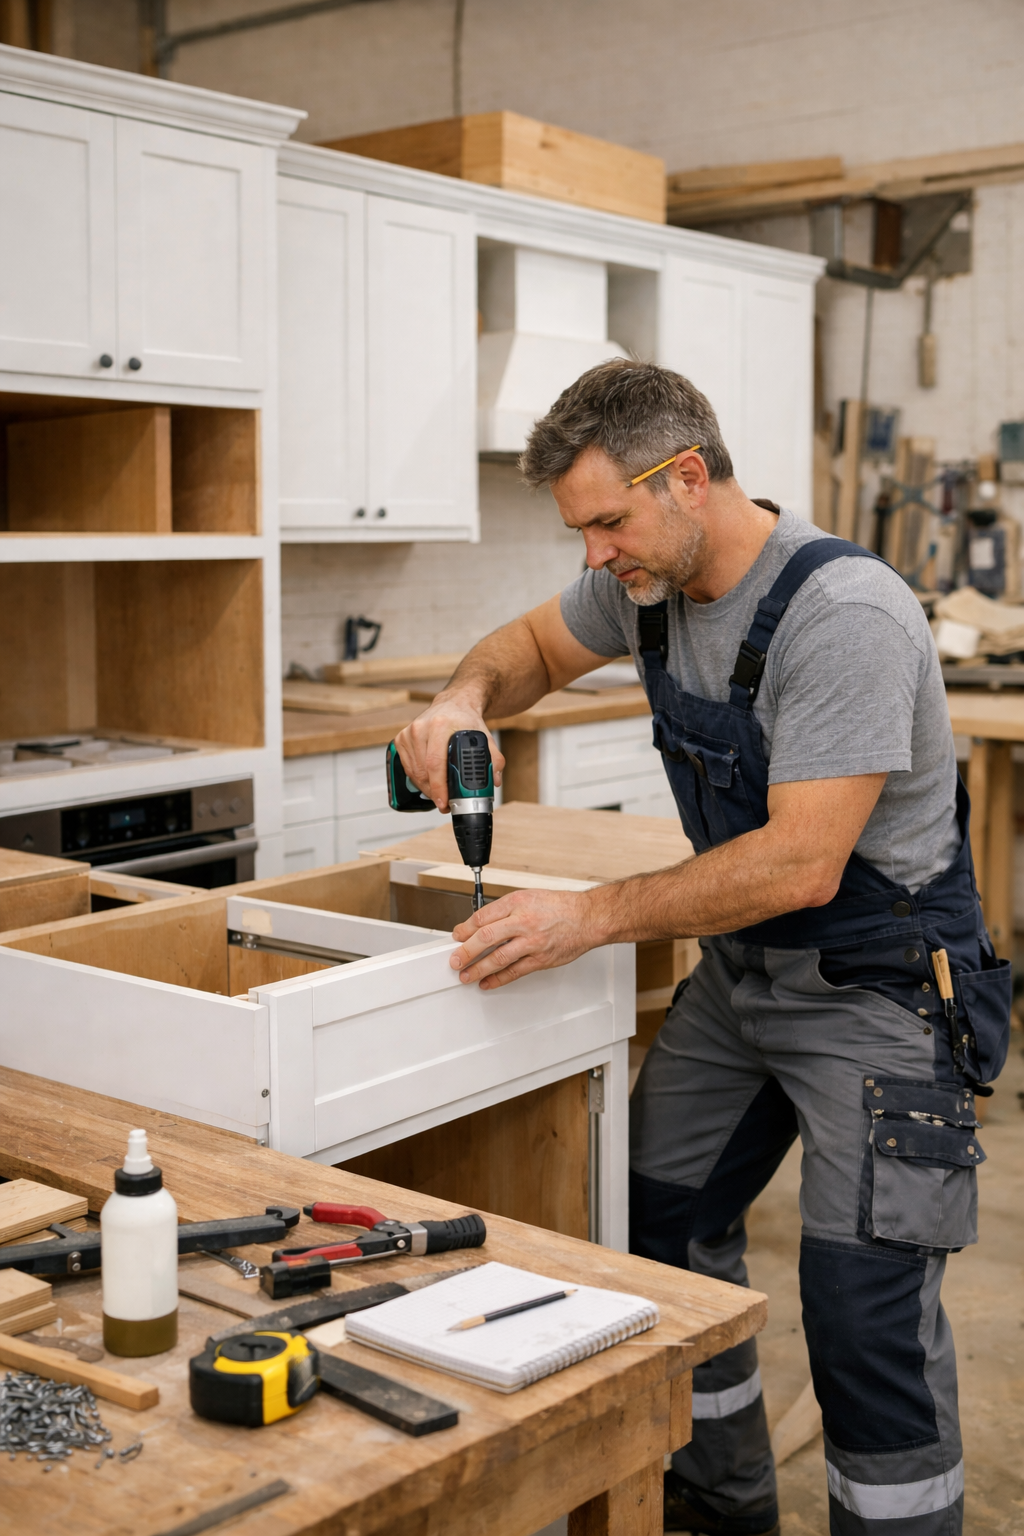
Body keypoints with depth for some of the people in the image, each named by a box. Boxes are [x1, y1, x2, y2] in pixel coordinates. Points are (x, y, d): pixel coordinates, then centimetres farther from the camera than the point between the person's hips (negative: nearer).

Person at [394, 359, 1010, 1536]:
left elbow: (801, 864, -30)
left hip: (880, 987, -8)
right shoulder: (650, 581, -2)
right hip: (741, 966, 8)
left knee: (865, 1311, -12)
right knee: (660, 1223, 13)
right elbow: (530, 648, 16)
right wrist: (465, 699, -7)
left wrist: (593, 917, -28)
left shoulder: (844, 614, -27)